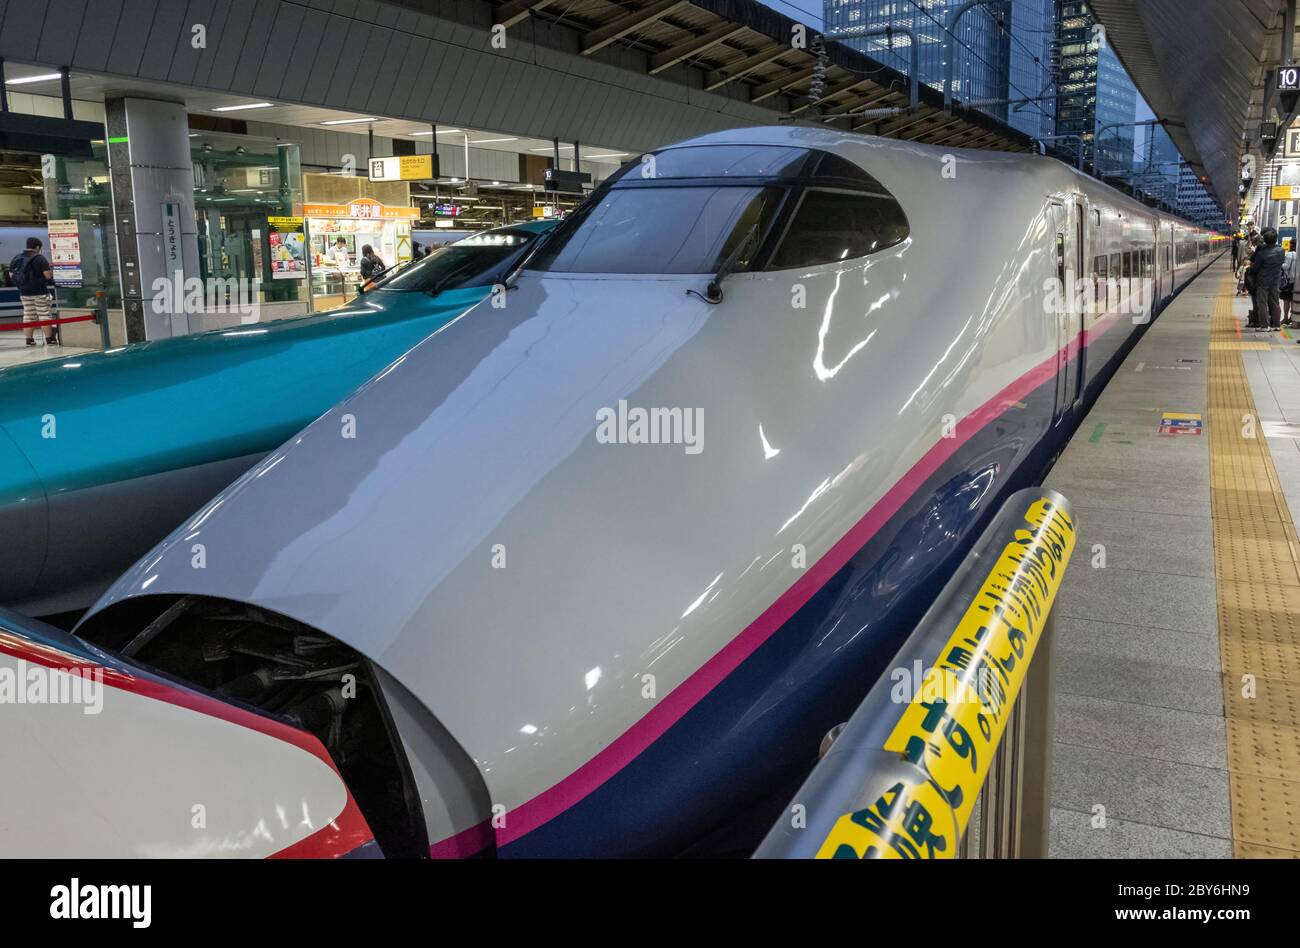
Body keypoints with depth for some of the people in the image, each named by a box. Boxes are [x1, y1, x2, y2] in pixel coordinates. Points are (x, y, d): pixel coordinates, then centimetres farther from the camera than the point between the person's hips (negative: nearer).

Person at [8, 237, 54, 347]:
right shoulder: (39, 258, -11)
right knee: (44, 314, 0)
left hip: (24, 292, 5)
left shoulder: (16, 259, 5)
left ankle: (29, 339, 9)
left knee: (28, 315, 9)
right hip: (39, 292, -5)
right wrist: (51, 269, 4)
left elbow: (11, 274, 11)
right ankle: (49, 338, -1)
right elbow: (48, 275, -16)